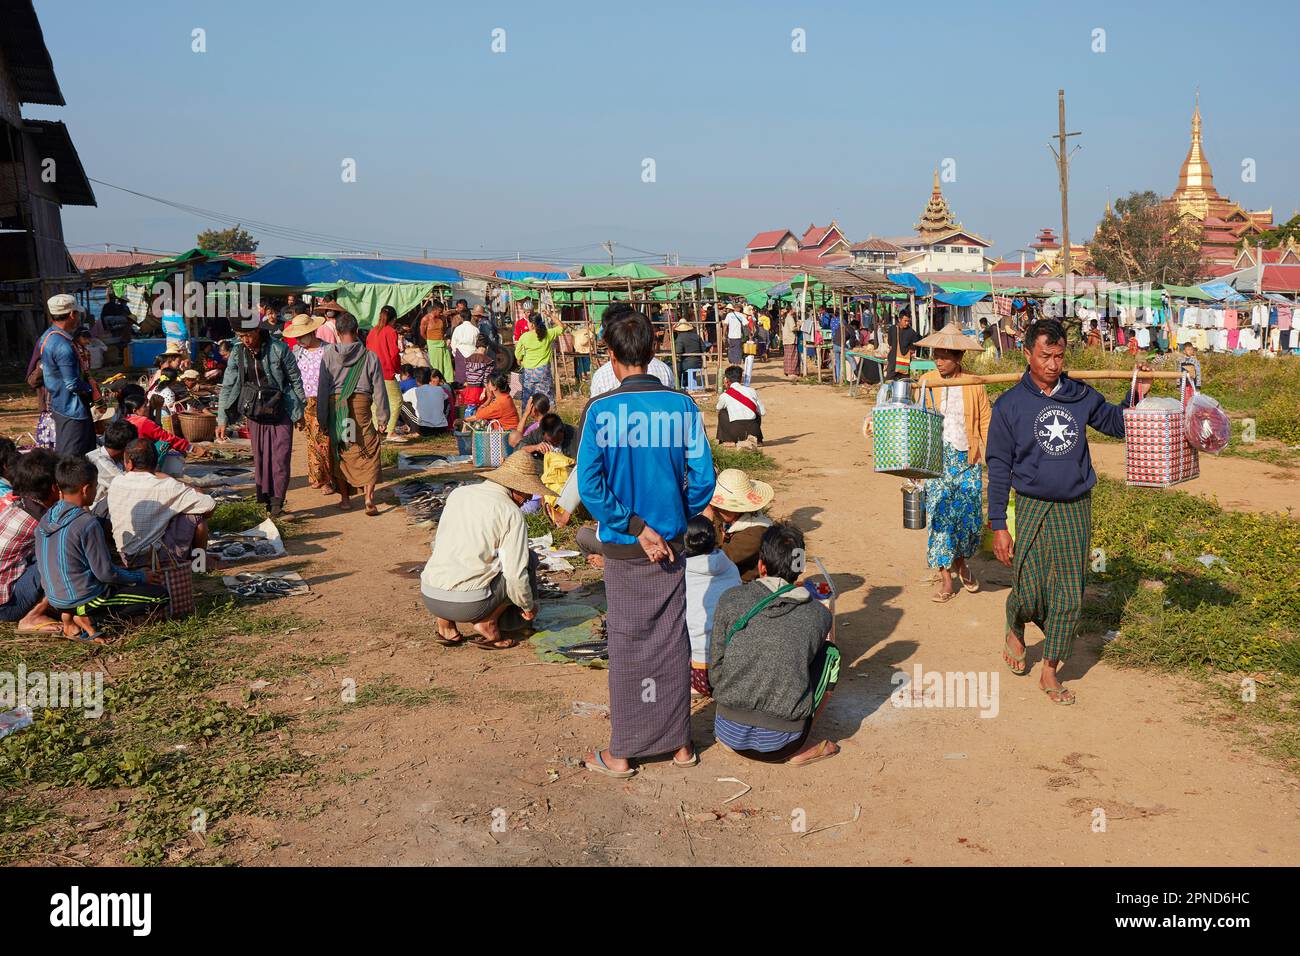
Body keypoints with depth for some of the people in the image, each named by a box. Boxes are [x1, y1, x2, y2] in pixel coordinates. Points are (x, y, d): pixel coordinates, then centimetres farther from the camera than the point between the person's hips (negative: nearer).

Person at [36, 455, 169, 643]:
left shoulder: (45, 519, 1)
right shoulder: (88, 523, -22)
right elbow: (105, 573, -18)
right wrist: (141, 577, -3)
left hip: (55, 601, 8)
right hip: (83, 600, -8)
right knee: (161, 596, -5)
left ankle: (70, 617, 12)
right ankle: (90, 618, -7)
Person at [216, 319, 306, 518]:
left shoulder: (279, 349, -11)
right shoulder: (238, 353, -1)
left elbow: (296, 380, -2)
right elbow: (227, 386, 3)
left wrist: (301, 411, 1)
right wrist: (222, 420, -1)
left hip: (281, 410, -3)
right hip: (255, 413, 3)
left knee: (280, 457, -7)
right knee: (260, 458, 6)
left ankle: (277, 500, 0)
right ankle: (264, 497, 14)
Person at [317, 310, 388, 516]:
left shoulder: (329, 355, -1)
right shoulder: (370, 356, -2)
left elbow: (322, 388, 0)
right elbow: (379, 391, 1)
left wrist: (322, 419, 7)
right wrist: (382, 420, 9)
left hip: (335, 406, 1)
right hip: (362, 406, -1)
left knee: (339, 453, 14)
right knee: (369, 454, 5)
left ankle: (345, 498, 21)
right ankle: (369, 497, -6)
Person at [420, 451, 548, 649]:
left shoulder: (457, 493, 13)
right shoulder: (512, 513, -4)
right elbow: (515, 574, -8)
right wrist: (529, 607, 11)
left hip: (429, 598, 5)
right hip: (469, 605, -5)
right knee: (528, 560, 12)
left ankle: (445, 626, 21)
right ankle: (488, 622, 5)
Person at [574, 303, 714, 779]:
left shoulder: (600, 410, -12)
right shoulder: (681, 405, -5)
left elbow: (589, 485, -17)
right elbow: (703, 477, -4)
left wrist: (636, 528, -11)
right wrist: (677, 519, 10)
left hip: (624, 548, -2)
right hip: (671, 544, 3)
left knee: (627, 646, 8)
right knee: (672, 642, 13)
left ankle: (622, 752, 19)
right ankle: (679, 742, 25)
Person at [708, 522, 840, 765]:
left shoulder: (730, 601, -4)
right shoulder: (818, 614, -1)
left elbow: (716, 670, 2)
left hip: (729, 734, 2)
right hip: (780, 743, -2)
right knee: (830, 651, 18)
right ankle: (798, 750, 10)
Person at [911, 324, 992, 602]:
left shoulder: (974, 384, 0)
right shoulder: (926, 382, 1)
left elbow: (986, 423, 6)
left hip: (967, 459, 0)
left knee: (969, 517, 1)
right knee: (940, 516, -1)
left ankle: (960, 562, 31)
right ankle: (946, 579, 9)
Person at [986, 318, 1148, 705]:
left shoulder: (1081, 396, 3)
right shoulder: (1010, 404, -5)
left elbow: (1116, 424, 21)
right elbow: (999, 468, -4)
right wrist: (998, 526, -6)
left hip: (1077, 510, 3)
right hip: (1033, 509, -3)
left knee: (1069, 597, 5)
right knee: (1029, 594, -3)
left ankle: (1050, 671, 19)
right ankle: (1015, 633, 32)